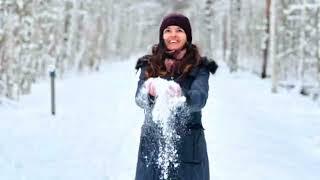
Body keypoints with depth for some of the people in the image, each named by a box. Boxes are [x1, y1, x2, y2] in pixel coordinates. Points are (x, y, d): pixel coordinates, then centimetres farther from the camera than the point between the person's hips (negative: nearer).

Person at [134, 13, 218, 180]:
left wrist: (180, 94, -37)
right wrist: (151, 93, -32)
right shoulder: (149, 65, 8)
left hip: (188, 148, -1)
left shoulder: (199, 67, 3)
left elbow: (200, 98, -15)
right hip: (153, 146, 1)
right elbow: (139, 98, -8)